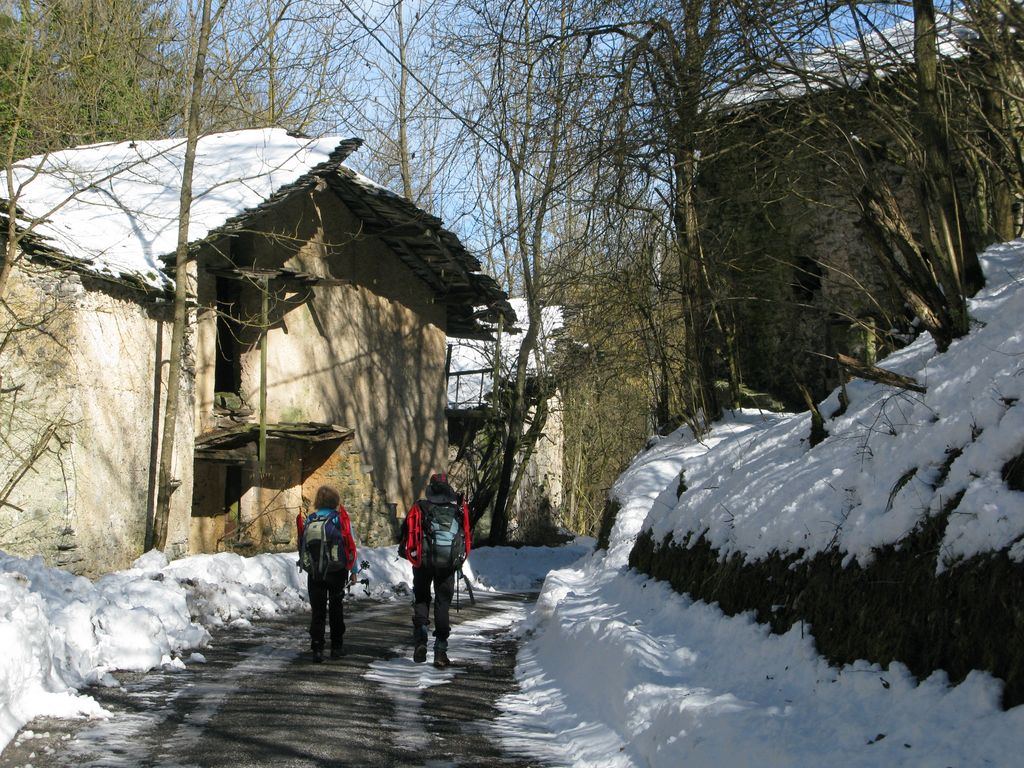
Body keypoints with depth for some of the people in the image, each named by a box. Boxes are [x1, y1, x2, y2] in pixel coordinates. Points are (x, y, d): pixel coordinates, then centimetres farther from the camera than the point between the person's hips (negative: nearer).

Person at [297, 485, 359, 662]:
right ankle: (336, 647, 17)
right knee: (336, 608, 14)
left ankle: (317, 649, -8)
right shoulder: (340, 518, -4)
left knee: (317, 611, 3)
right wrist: (354, 570, 5)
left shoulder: (308, 521, 4)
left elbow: (302, 546, 7)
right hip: (337, 572, -1)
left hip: (313, 573, 1)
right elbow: (350, 545, -3)